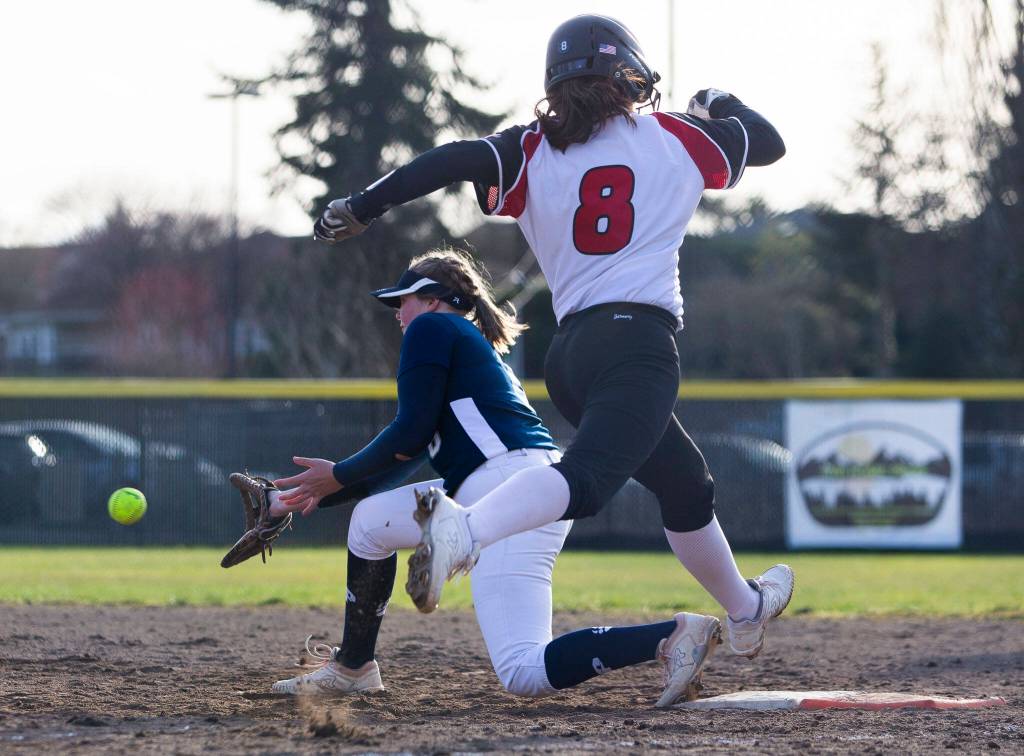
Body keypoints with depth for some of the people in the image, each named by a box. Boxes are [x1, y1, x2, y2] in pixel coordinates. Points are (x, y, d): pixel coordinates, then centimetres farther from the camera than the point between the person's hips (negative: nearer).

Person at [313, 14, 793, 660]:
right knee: (587, 475, -29)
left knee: (687, 485, 25)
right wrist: (720, 104, 43)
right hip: (639, 343, -6)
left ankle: (746, 611, 42)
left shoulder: (531, 153, 12)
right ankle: (465, 529, -55)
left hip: (569, 355, 6)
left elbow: (459, 159, -7)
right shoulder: (674, 137, 10)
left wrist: (365, 207, -5)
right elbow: (769, 142, 24)